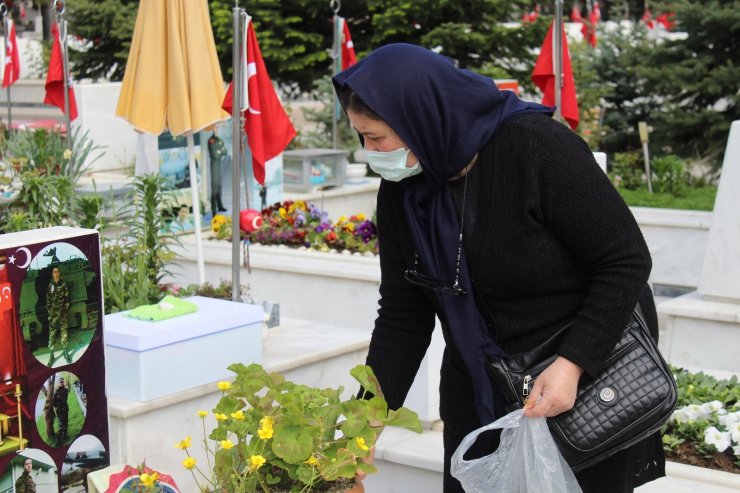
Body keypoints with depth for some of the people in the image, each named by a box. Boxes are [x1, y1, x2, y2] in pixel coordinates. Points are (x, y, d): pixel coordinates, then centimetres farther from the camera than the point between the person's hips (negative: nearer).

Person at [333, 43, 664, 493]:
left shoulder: (536, 147, -24)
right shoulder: (400, 190, -6)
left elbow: (627, 261, -19)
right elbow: (402, 318, -2)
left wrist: (573, 364, -27)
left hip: (590, 371, -5)